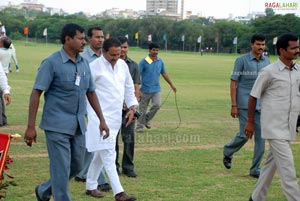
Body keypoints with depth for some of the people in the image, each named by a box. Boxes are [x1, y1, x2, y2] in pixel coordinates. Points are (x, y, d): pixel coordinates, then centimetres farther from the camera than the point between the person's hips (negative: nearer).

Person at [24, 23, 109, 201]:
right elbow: (36, 94, -12)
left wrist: (102, 120, 13)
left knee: (76, 167, 14)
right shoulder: (52, 63, -10)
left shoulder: (84, 63, 9)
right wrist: (31, 127, -17)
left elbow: (91, 93, 17)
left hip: (78, 126, 7)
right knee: (62, 169, -3)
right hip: (57, 126, -7)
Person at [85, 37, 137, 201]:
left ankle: (91, 186, 29)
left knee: (101, 153, 16)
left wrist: (132, 107, 11)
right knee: (108, 154, -11)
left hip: (116, 116, 7)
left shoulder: (122, 65, 9)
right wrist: (89, 115, -9)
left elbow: (129, 87, 20)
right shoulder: (95, 66, -12)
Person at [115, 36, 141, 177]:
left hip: (128, 107, 2)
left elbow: (136, 87, 7)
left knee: (129, 138, 1)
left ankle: (128, 167, 9)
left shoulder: (133, 65, 9)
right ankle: (114, 166, 14)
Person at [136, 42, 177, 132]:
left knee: (157, 105, -12)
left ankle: (147, 119, 12)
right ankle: (140, 126, 16)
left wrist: (172, 85, 19)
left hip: (156, 89, 4)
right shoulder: (144, 61, -9)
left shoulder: (160, 61, 5)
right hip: (145, 89, -4)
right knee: (142, 109, 3)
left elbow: (164, 74, 16)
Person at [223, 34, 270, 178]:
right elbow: (233, 82, -5)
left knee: (261, 136, 1)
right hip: (245, 104, -5)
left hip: (261, 105, 5)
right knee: (245, 134, -6)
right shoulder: (242, 60, -4)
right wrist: (233, 105, -11)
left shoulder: (266, 61, 11)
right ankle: (228, 151, 25)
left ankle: (255, 169, 8)